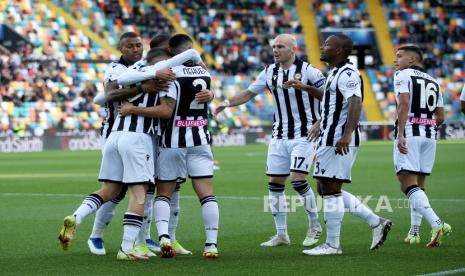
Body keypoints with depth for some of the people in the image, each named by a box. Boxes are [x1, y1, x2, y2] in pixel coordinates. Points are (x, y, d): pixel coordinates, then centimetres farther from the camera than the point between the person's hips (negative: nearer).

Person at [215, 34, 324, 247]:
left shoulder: (307, 70, -9)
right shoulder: (269, 72, 8)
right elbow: (249, 93, 13)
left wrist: (304, 87, -29)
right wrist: (226, 103, -2)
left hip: (303, 135, -6)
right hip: (279, 137, 6)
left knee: (298, 180, -15)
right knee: (274, 184, 3)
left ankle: (315, 226, 5)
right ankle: (281, 234, 12)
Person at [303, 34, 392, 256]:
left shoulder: (346, 73, -14)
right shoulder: (335, 72, 19)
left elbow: (355, 102, -29)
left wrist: (347, 133, -39)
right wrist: (321, 123, 46)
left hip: (338, 141, -11)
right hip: (331, 138, 11)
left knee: (330, 190, -5)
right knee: (325, 189, 12)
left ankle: (332, 245, 3)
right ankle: (376, 222, 14)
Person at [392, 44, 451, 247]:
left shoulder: (402, 75, 1)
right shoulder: (433, 82, 20)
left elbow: (404, 103, -14)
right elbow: (440, 117, 17)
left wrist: (401, 134, -20)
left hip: (409, 133, -7)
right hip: (430, 134, 7)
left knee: (408, 184, -11)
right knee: (419, 184, 17)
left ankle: (437, 224, -28)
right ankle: (414, 232, 17)